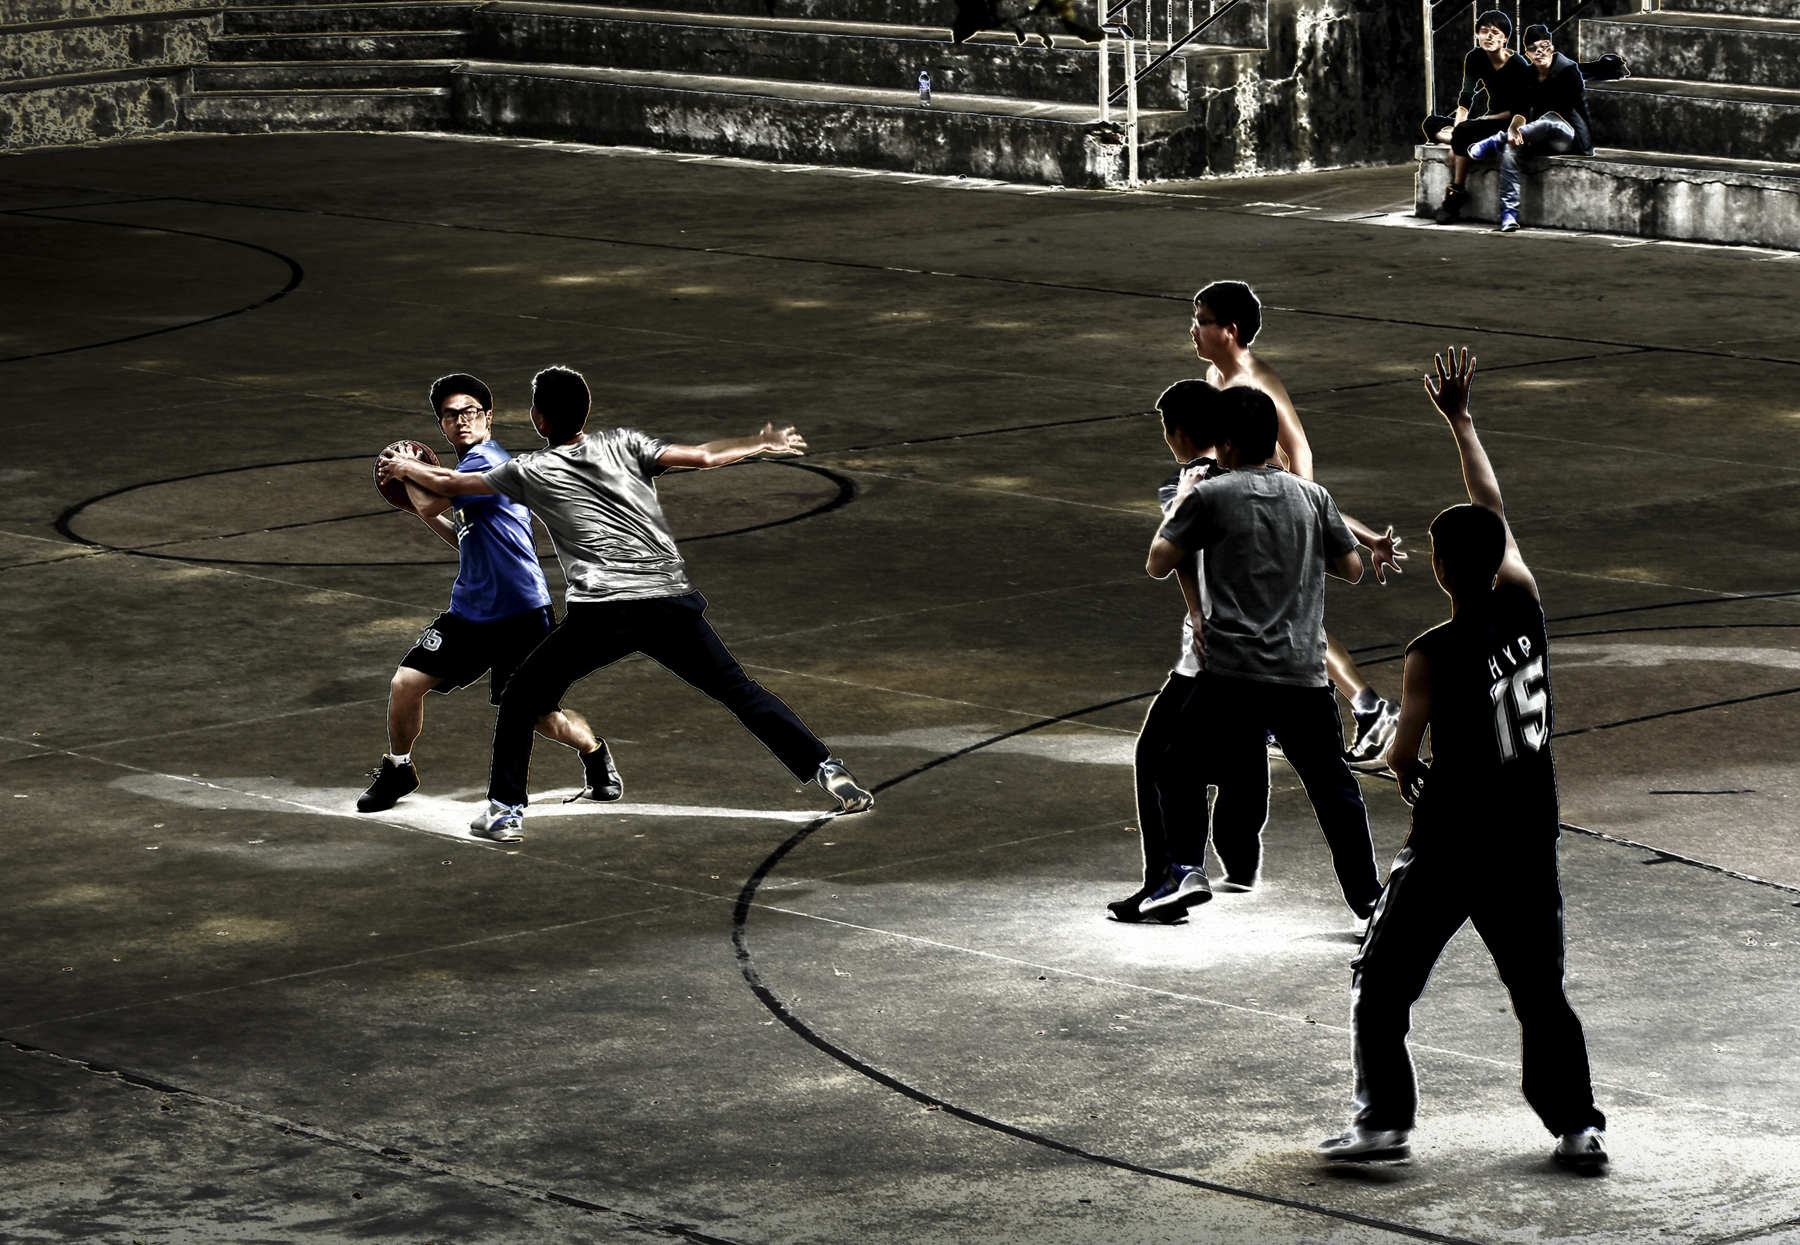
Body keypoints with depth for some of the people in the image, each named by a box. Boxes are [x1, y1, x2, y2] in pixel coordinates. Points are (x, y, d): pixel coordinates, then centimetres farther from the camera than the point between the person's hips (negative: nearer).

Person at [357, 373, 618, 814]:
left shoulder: (485, 461, -15)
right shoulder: (473, 463, 14)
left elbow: (430, 504, -19)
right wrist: (424, 512, 13)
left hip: (520, 613, -8)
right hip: (470, 609, 8)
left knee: (541, 718, 0)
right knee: (406, 683, -5)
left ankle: (596, 754, 31)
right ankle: (398, 768, 16)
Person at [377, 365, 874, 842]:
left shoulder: (531, 472, 11)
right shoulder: (623, 444, 12)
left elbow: (448, 483, 22)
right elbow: (702, 457, 6)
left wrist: (407, 468, 42)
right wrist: (760, 444, 22)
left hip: (600, 614, -2)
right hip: (671, 602, 2)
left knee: (521, 697, 16)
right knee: (738, 689, 9)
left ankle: (505, 810, 13)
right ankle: (827, 769, -1)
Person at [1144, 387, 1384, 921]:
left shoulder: (1211, 496, -2)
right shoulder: (1312, 495, 9)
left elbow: (1157, 564, 3)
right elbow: (1352, 569, 16)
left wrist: (1181, 503, 16)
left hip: (1231, 674, -3)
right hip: (1304, 674, 3)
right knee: (1333, 783, 11)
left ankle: (1186, 871, -3)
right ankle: (1367, 898, 11)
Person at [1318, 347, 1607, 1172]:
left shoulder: (1434, 655, -18)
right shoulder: (1525, 608, -5)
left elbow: (1401, 756, -13)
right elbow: (1494, 514, 8)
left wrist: (1403, 771, 12)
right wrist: (1459, 422, 17)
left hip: (1450, 845, -5)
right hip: (1529, 843, 5)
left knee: (1380, 986, 9)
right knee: (1540, 989, 15)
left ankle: (1383, 1119, 4)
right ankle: (1577, 1125, 11)